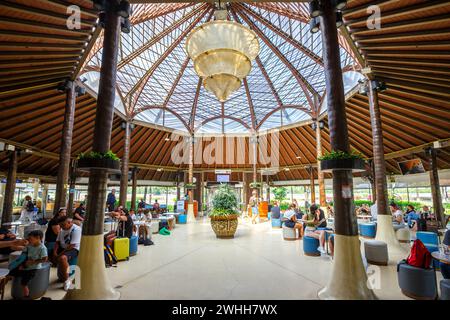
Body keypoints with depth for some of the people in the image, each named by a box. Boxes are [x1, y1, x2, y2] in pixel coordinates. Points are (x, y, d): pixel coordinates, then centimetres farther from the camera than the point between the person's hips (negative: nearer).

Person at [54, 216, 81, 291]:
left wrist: (60, 254, -21)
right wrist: (55, 252, -9)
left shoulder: (76, 229, -19)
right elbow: (57, 242, 8)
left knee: (62, 258, -34)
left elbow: (72, 245, -23)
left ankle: (67, 280, -14)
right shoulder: (62, 229, 9)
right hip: (62, 248, 10)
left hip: (74, 249, -10)